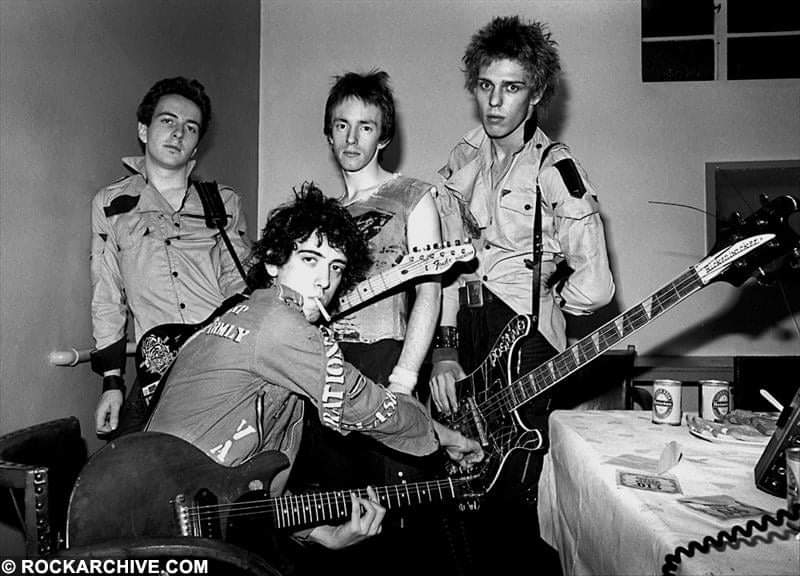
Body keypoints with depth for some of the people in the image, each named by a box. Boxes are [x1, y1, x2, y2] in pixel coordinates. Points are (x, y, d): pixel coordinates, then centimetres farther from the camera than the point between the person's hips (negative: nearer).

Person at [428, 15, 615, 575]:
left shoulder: (556, 171, -10)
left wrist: (541, 307, 2)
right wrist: (444, 349, 1)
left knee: (509, 496, 2)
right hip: (461, 327, 6)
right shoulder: (463, 160, 9)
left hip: (524, 337, -5)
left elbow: (593, 287, -16)